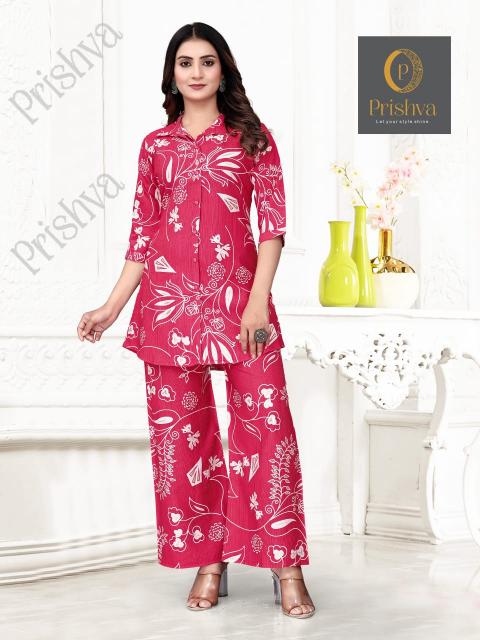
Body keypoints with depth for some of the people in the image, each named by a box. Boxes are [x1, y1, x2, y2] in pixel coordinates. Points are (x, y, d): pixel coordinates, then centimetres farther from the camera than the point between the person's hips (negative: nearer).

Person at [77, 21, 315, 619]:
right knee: (181, 429, 2)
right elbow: (142, 235, 14)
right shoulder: (156, 146, 13)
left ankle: (286, 568, -4)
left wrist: (258, 301, -12)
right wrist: (110, 308, 7)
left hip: (237, 295, -2)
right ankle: (209, 561, 11)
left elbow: (273, 224, 0)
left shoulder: (252, 138, 7)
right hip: (168, 299, 3)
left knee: (265, 423, -8)